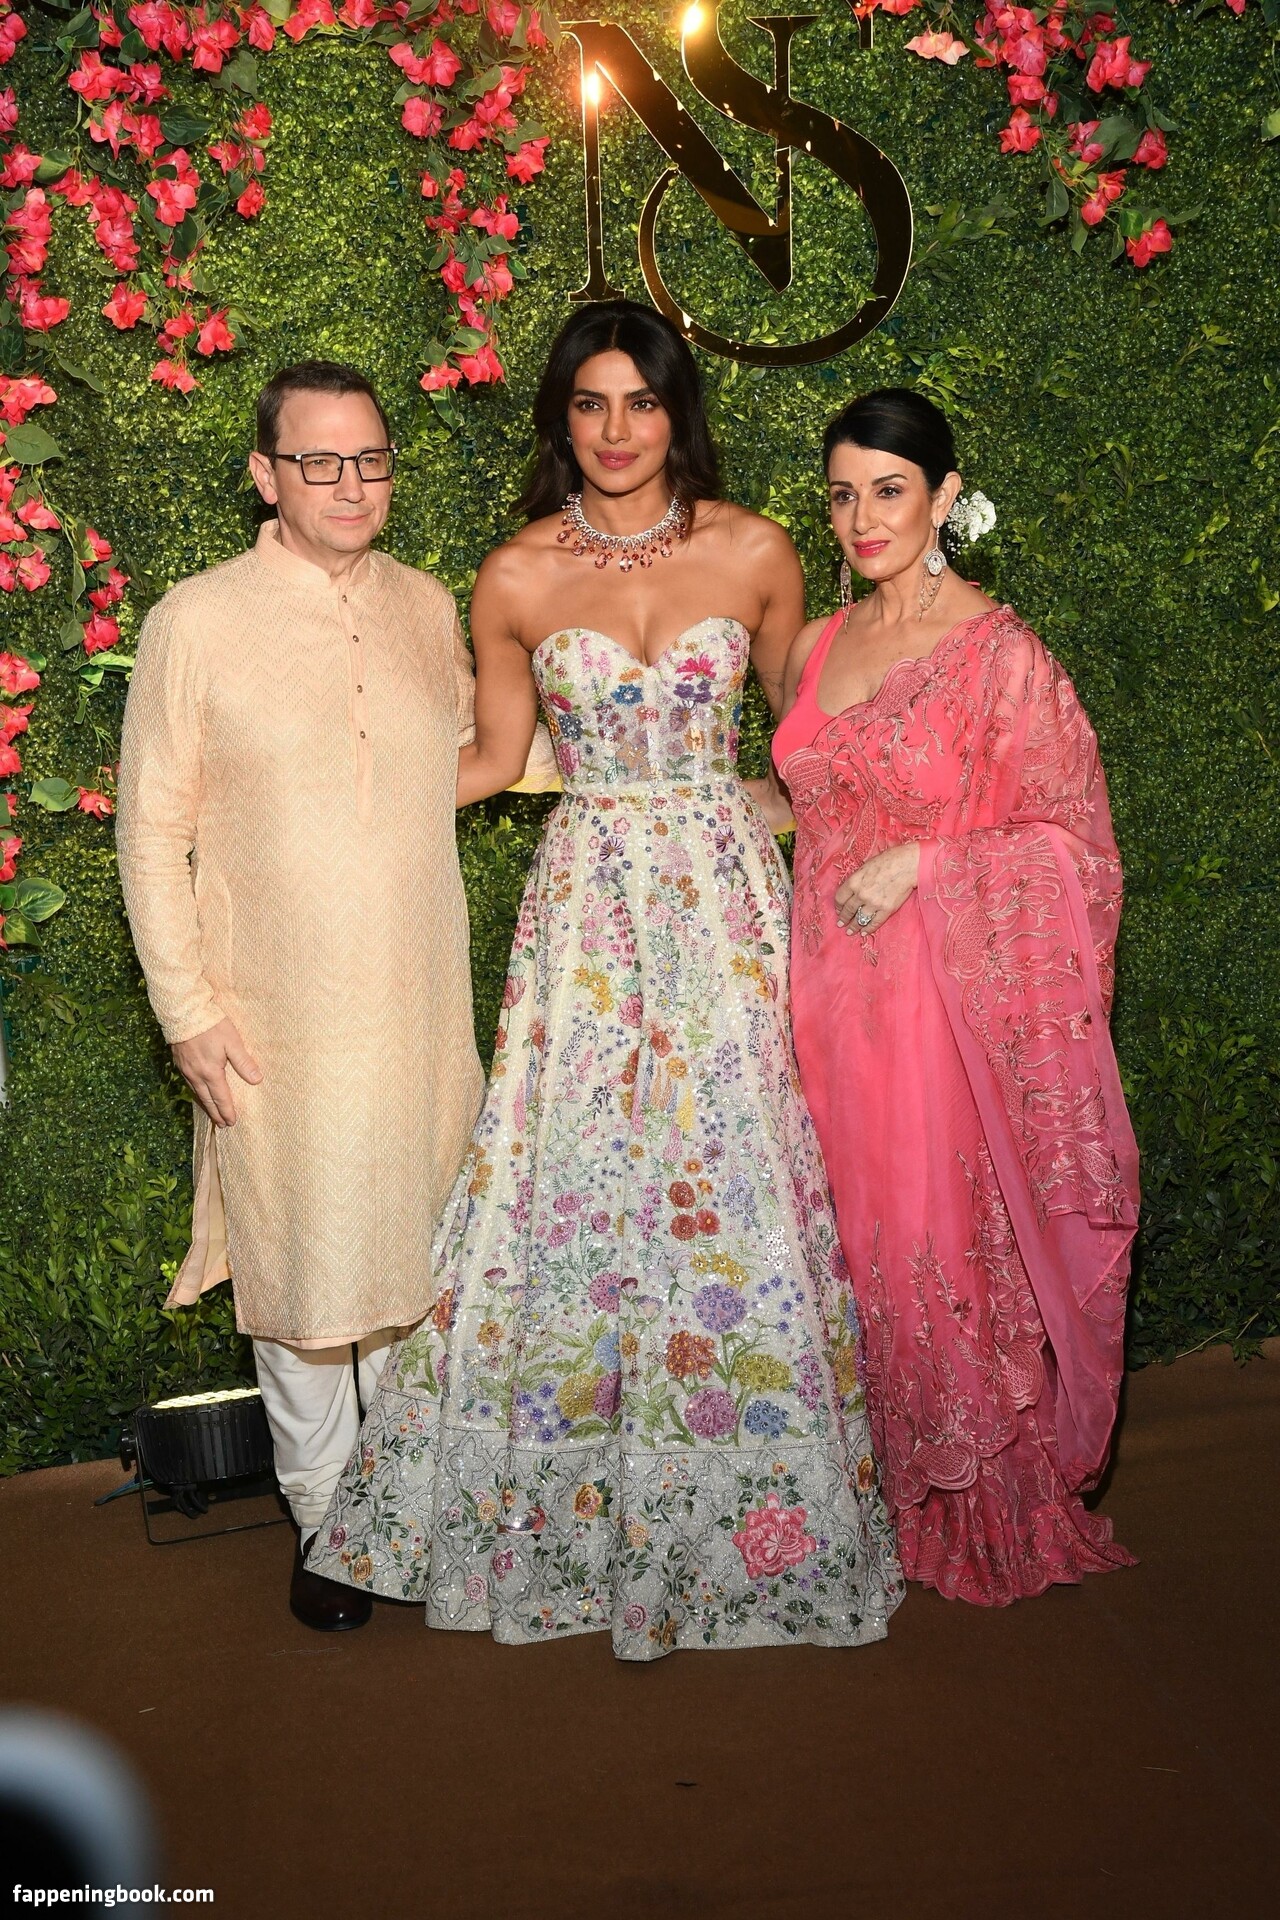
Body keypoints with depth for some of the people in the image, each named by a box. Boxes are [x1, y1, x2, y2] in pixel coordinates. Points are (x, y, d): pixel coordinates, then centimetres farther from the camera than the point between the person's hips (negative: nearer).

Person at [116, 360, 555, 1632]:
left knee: (417, 1251, 13)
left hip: (422, 1009, 4)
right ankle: (322, 1512, 28)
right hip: (275, 1023, -3)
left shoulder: (428, 609, 5)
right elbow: (153, 831, -4)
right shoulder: (196, 623, -7)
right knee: (301, 1265, 8)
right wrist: (187, 1011, -8)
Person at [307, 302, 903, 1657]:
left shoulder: (754, 554, 0)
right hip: (587, 896, 0)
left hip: (723, 891, 0)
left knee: (729, 1179, 2)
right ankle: (572, 1507, 21)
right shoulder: (516, 580, 0)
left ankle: (736, 1505, 21)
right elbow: (493, 758, 10)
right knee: (571, 1182, 2)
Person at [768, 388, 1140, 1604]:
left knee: (957, 1235, 2)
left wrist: (920, 864, -17)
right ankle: (892, 1499, 29)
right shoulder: (816, 647, 11)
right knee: (865, 1240, 12)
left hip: (952, 991, -6)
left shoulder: (1001, 653, -9)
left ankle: (985, 1517, 23)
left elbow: (1072, 838, -10)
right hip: (835, 988, 6)